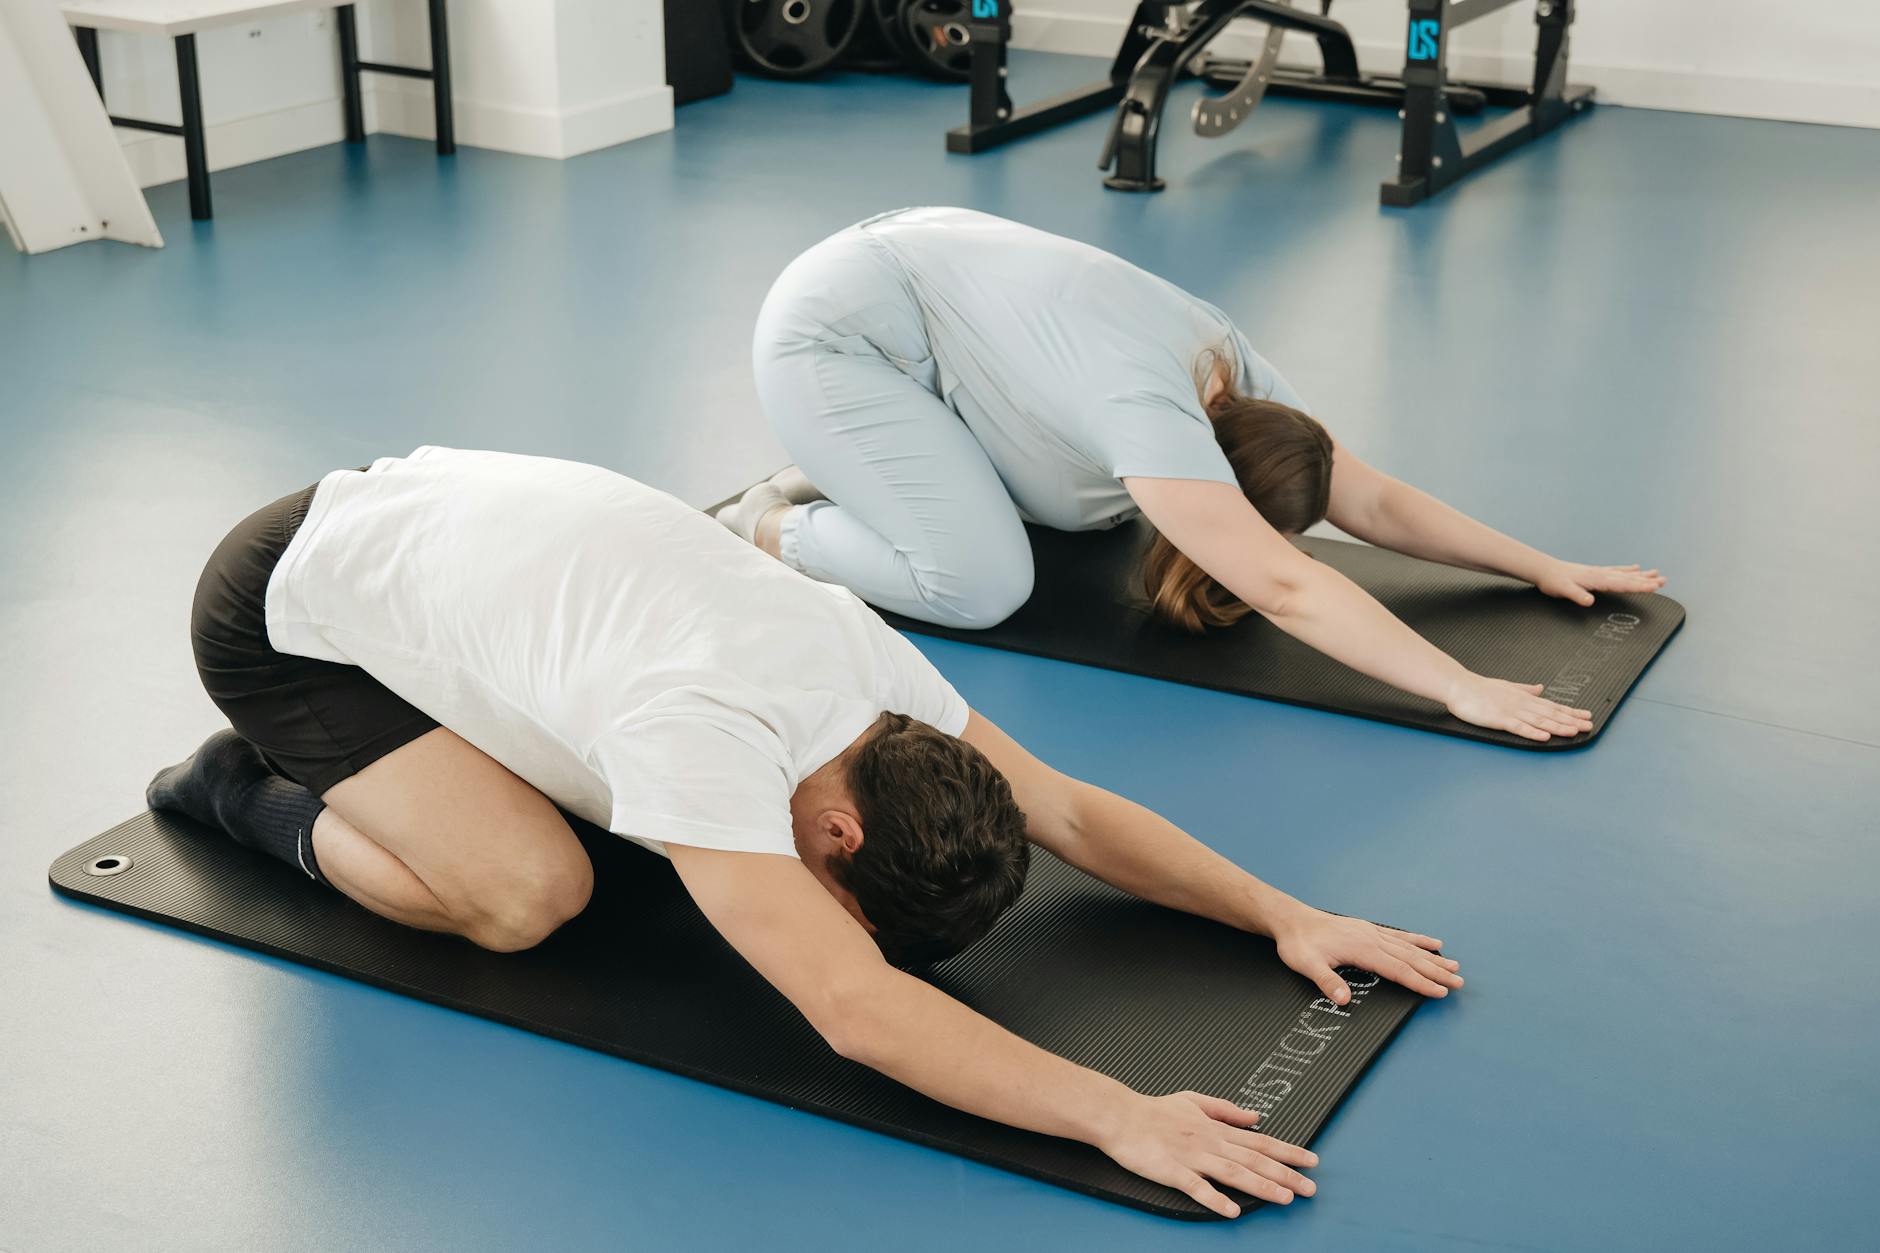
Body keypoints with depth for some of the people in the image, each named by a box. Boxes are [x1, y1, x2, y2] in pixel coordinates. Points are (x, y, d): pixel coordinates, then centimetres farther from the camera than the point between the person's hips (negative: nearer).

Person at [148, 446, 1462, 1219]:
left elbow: (1069, 808, -6)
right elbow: (853, 1005, -44)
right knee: (527, 893, -21)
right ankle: (253, 794, 3)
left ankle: (349, 747, 25)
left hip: (406, 513, 8)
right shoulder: (708, 731, -38)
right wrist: (1119, 1116, -48)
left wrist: (1289, 914, -14)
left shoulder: (854, 649, -13)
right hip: (287, 609, -8)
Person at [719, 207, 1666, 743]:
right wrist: (1462, 689, -42)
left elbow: (1376, 501, -1)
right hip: (833, 333, -9)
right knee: (979, 583, -21)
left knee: (1095, 507, 11)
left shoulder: (1234, 374, -7)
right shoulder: (1152, 411, -33)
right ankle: (768, 530, 1)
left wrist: (1544, 568, -4)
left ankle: (864, 469, 19)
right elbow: (1286, 588, -40)